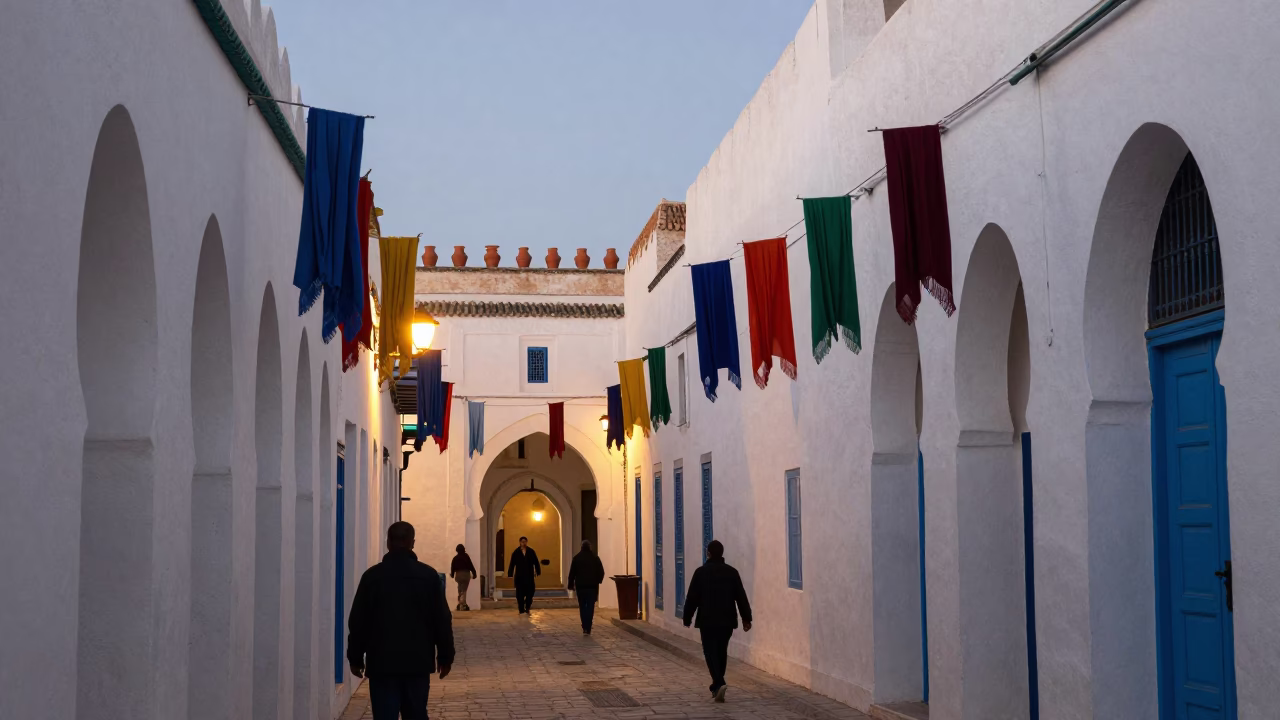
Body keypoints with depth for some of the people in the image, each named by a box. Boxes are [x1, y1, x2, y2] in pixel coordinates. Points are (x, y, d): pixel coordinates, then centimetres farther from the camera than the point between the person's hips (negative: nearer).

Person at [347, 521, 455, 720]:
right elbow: (442, 620, 2)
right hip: (418, 661, 2)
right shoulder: (429, 575, 1)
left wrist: (355, 658, 10)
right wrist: (445, 656, 9)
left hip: (382, 662, -1)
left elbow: (358, 621, 1)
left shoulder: (372, 575, -2)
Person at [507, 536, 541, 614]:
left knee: (530, 592, -4)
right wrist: (510, 574, -5)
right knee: (520, 593, 0)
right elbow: (512, 564, 0)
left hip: (529, 575, 1)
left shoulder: (531, 552, 5)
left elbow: (536, 563, 7)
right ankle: (521, 610, 7)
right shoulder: (516, 552, 2)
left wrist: (538, 572, 1)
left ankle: (527, 607, 15)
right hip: (519, 576, -1)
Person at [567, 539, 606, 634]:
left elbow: (572, 573, -1)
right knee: (590, 607, 1)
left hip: (580, 585, 1)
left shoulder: (577, 558, -1)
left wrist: (571, 585, 5)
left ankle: (585, 627, 8)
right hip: (593, 586, 0)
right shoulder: (595, 557, -1)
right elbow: (601, 572, -1)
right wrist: (598, 580, 17)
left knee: (582, 606, 13)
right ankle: (588, 628, -8)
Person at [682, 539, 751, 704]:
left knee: (711, 652, -2)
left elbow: (692, 598, -4)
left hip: (707, 620, -3)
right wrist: (746, 618, 8)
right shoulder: (732, 572, 2)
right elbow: (741, 597, 3)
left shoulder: (701, 572, -6)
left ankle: (719, 684, -22)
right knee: (722, 652, 15)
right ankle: (716, 686, 23)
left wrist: (687, 618, 5)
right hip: (727, 620, 3)